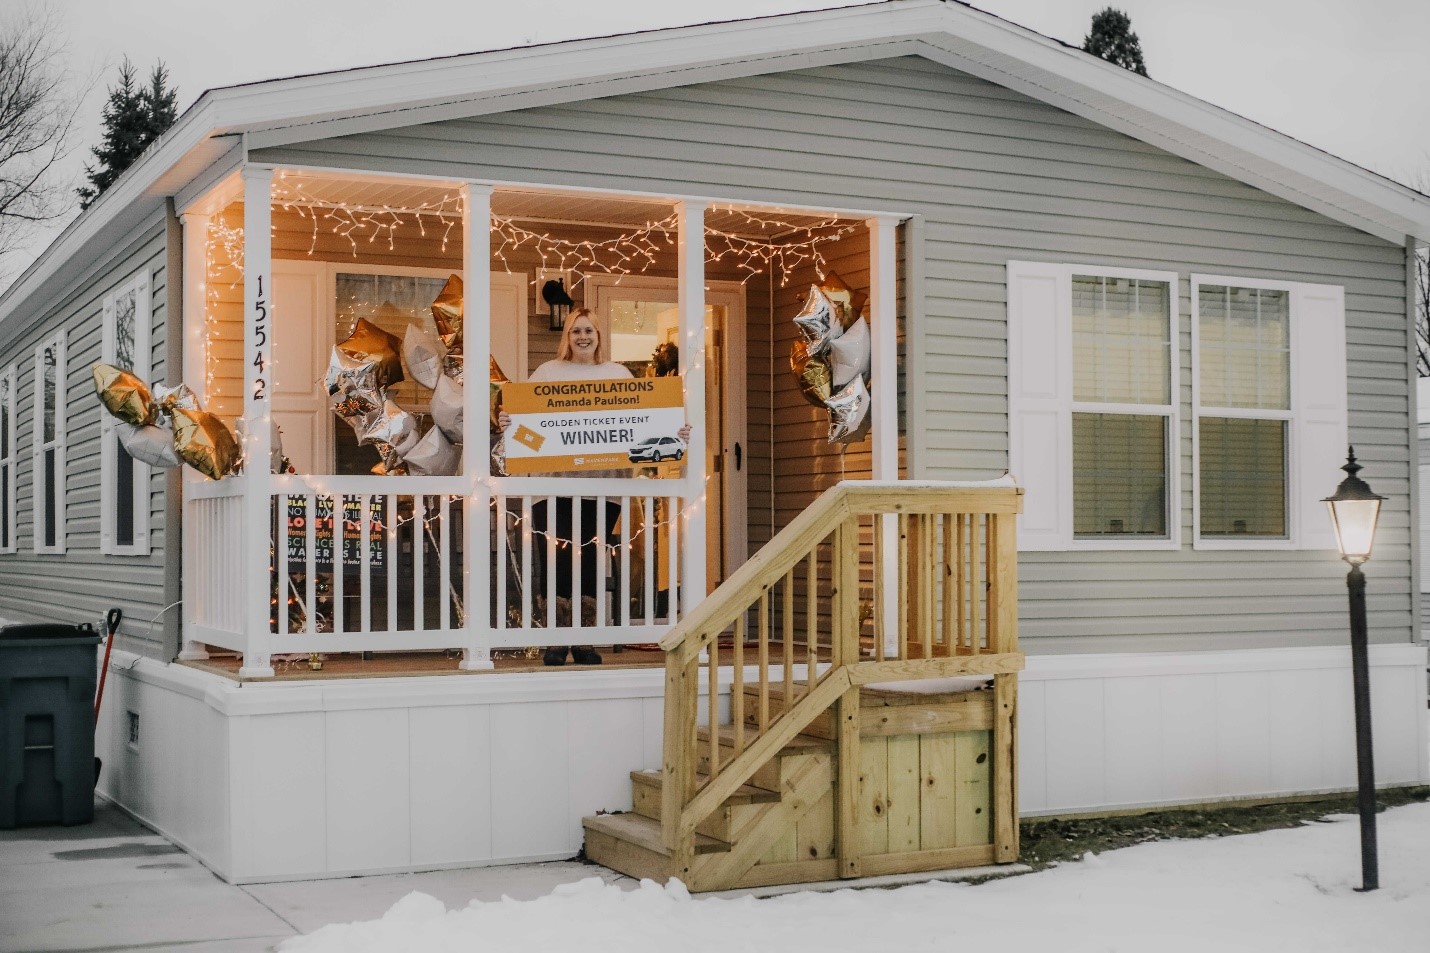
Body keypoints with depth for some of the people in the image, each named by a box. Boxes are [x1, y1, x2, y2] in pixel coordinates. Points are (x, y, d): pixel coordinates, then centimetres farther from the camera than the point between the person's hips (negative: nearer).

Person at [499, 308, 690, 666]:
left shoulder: (619, 375, 14)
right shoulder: (547, 372, 11)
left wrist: (674, 433, -8)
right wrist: (506, 422, -19)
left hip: (603, 486, 2)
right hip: (555, 485, -1)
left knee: (591, 564, 4)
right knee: (556, 563, -5)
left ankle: (583, 642, 13)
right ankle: (556, 640, 5)